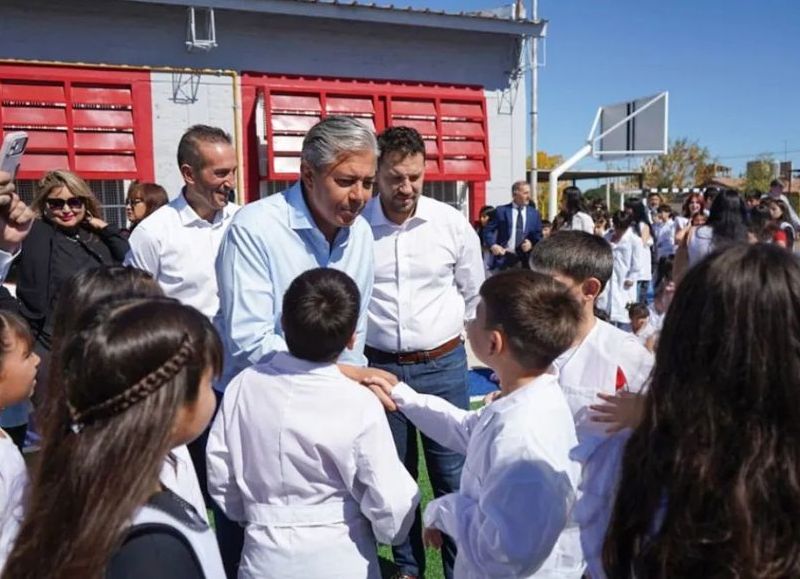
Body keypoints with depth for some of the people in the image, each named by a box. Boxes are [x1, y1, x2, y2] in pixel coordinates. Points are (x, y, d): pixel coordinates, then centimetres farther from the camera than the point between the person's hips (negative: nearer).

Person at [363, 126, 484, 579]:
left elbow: (475, 294, 8)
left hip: (443, 366, 0)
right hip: (379, 366, 0)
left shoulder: (452, 222, -5)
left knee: (452, 474, 8)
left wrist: (449, 337, 10)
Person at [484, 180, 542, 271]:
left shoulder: (534, 213, 10)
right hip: (504, 258, -2)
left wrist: (532, 243, -10)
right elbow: (489, 230, 2)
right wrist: (493, 245, -14)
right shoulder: (501, 211, 3)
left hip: (525, 260, 2)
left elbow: (539, 235, 11)